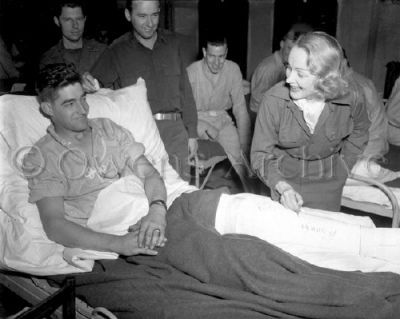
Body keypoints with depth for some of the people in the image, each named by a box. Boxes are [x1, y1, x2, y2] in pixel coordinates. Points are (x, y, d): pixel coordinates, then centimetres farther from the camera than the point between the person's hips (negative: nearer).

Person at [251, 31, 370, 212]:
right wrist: (282, 187, -30)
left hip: (328, 185, 2)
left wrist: (343, 167, 3)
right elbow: (260, 154, -17)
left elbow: (359, 131, 6)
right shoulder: (274, 100, -24)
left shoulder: (351, 99, -18)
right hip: (285, 180, -1)